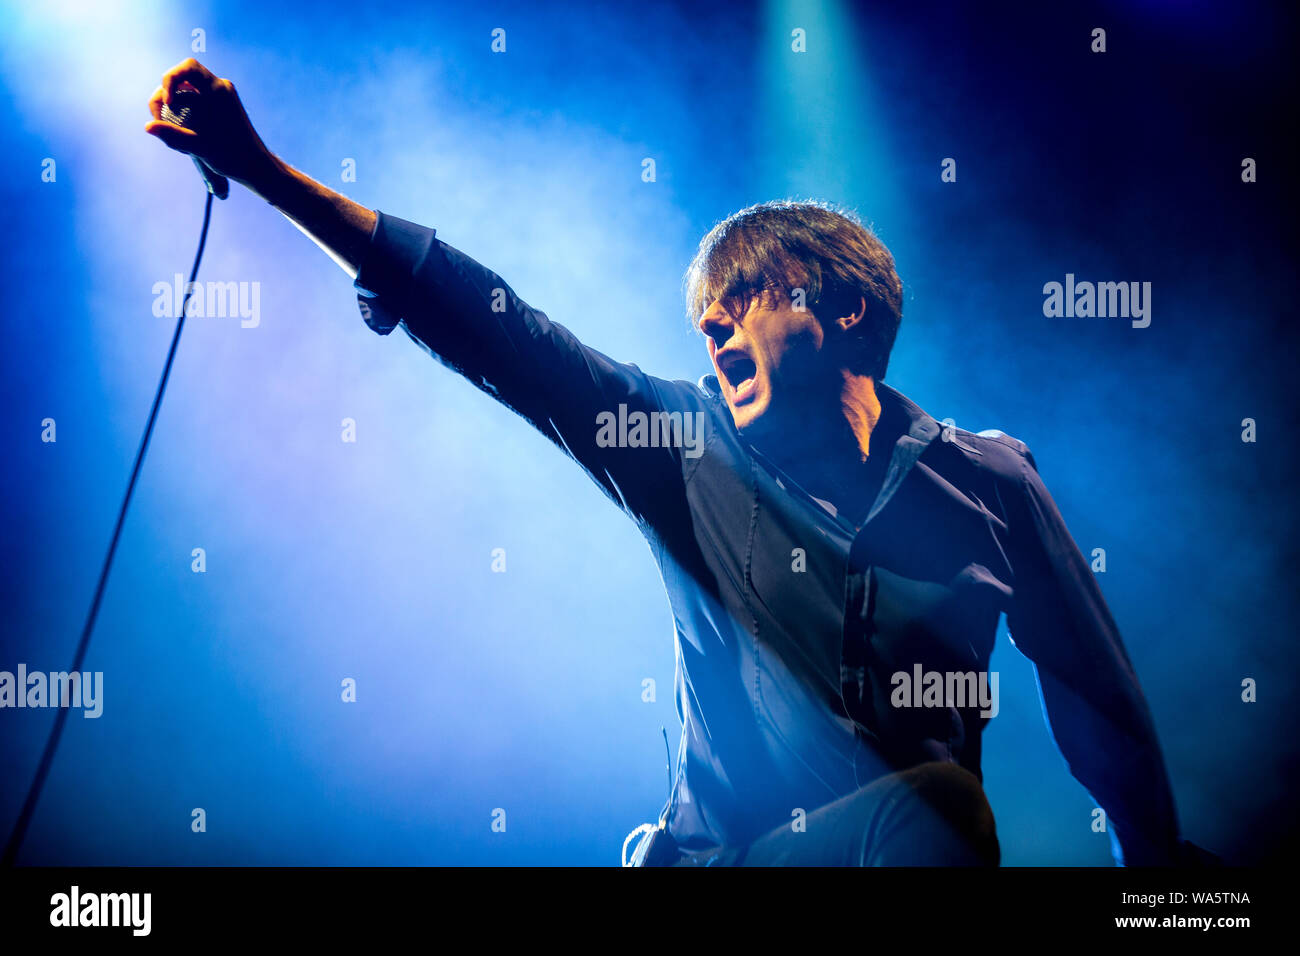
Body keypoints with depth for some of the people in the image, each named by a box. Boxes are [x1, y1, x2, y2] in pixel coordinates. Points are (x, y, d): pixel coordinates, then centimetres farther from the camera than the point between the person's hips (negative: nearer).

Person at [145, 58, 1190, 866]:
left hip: (917, 844, -2)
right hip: (719, 851, 3)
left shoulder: (986, 481, 2)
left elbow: (1104, 706, 11)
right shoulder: (683, 444, 3)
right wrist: (262, 169, -10)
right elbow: (484, 323, -4)